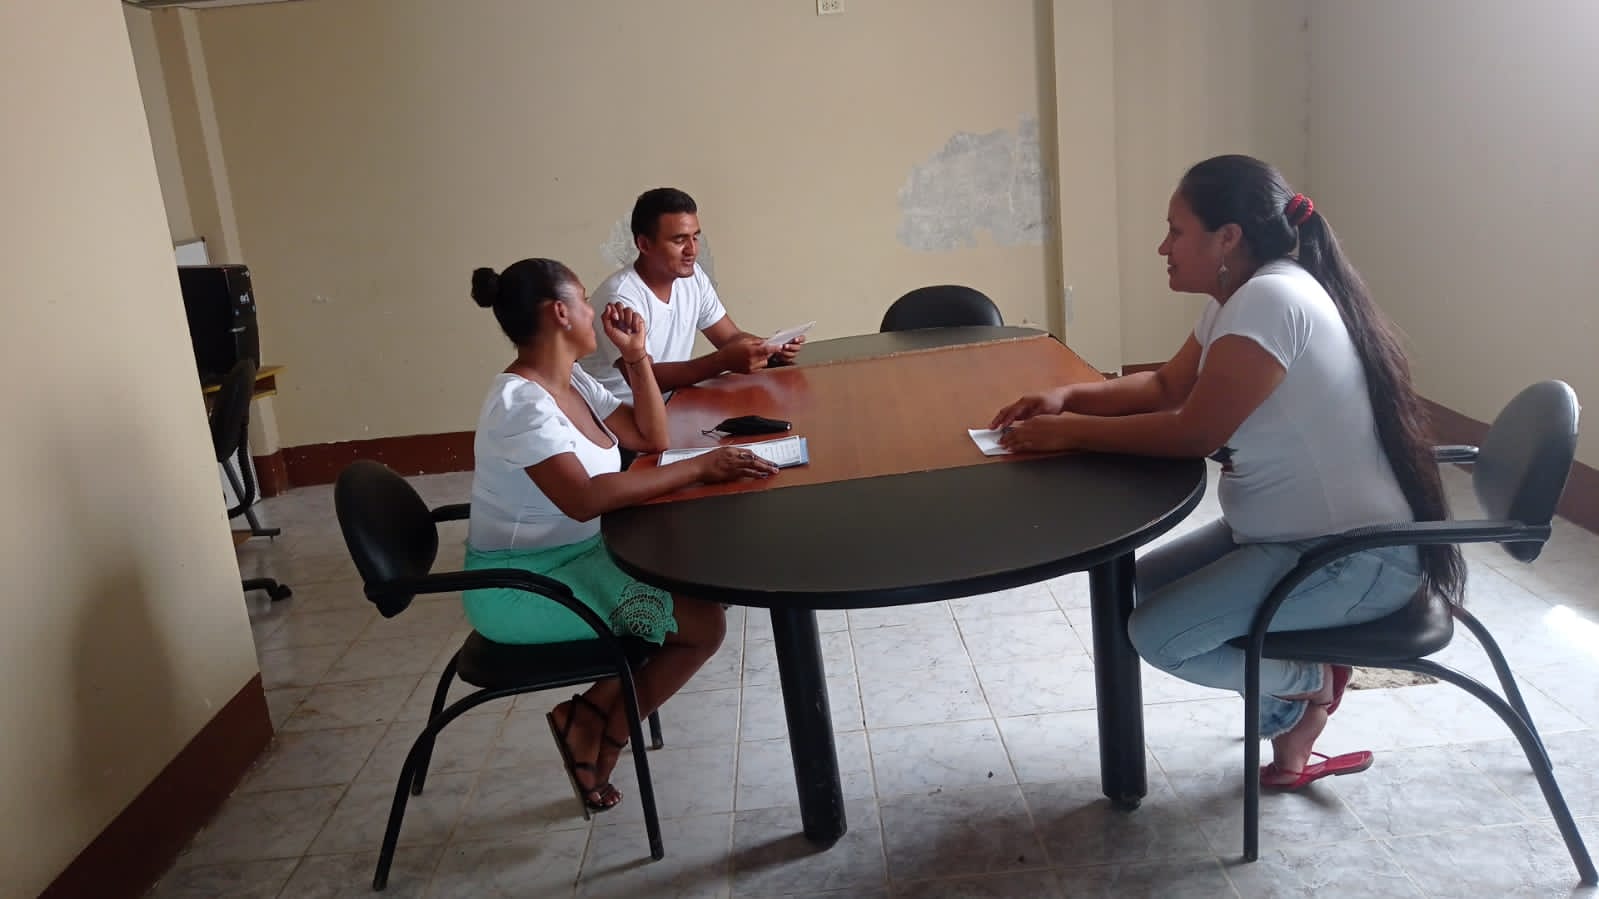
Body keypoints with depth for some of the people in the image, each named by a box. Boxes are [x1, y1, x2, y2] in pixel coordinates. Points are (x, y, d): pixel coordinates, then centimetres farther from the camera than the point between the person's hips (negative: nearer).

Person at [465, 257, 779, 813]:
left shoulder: (573, 382, 7)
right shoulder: (521, 402, -23)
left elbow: (651, 438, 12)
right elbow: (584, 498, -36)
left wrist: (637, 355, 0)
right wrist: (698, 468, -33)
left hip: (577, 556, 10)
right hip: (523, 586, -10)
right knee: (703, 625, -14)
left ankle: (593, 721, 6)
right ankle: (594, 727, 4)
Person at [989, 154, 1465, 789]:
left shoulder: (1270, 300, -25)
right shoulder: (1237, 300, 7)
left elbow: (1193, 433, -26)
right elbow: (1168, 386, 15)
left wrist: (1068, 433, -18)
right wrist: (1068, 397, 0)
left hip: (1357, 556, -10)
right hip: (1288, 532, 10)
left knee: (1157, 634, -17)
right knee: (1139, 589, 8)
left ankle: (1311, 682, 7)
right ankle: (1291, 712, 15)